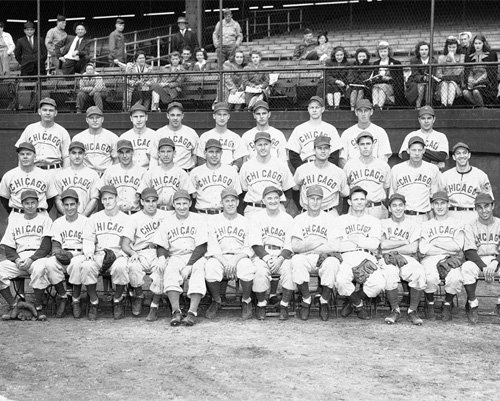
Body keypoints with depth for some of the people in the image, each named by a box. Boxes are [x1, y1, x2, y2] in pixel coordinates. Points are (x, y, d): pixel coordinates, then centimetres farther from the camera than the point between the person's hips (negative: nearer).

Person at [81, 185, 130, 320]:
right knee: (87, 266, -32)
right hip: (98, 255, 2)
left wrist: (117, 254, -15)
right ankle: (93, 302, -11)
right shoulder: (94, 218, 18)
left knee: (121, 266, -37)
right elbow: (88, 241, 12)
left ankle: (118, 301, -12)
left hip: (118, 255, -2)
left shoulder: (126, 219, 11)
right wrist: (89, 252, -10)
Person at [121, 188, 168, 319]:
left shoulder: (164, 216, 18)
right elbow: (124, 245, 5)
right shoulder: (134, 218, 13)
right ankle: (138, 296, -3)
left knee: (161, 266, -35)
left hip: (159, 253, 0)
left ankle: (155, 306, -22)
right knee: (133, 267, -34)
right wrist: (133, 253, -17)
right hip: (140, 254, 0)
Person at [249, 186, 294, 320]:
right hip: (262, 254, -1)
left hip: (282, 255, 1)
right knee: (260, 270, -32)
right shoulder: (257, 217, 9)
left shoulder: (288, 218, 10)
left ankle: (284, 305, -16)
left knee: (289, 269, -31)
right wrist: (267, 258, -17)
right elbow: (255, 243, -1)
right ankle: (261, 304, -12)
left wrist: (280, 259, -16)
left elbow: (290, 245, 2)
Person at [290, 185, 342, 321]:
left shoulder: (329, 219, 9)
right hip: (305, 260, 0)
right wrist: (319, 243, -16)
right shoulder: (299, 219, 10)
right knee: (296, 260, -34)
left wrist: (306, 247, -9)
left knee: (333, 262, -34)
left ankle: (324, 302, -12)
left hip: (323, 259, 0)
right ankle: (306, 300, -14)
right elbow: (295, 246, -4)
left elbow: (336, 247, -5)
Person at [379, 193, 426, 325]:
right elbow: (383, 245, -3)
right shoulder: (383, 223, 15)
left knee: (419, 273, -33)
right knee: (390, 275, -37)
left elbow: (413, 249, -2)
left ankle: (413, 311, -14)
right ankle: (395, 310, -15)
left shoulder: (413, 225, 14)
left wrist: (392, 250, -5)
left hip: (408, 259, 1)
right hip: (388, 260, -1)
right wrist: (404, 242, 0)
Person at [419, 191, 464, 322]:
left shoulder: (457, 224, 17)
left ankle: (448, 304, -3)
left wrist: (435, 241, -1)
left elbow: (458, 246, -2)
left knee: (455, 278, -34)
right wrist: (449, 248, -2)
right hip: (430, 260, 0)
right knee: (430, 278, -34)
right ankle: (430, 303, -2)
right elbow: (423, 249, 0)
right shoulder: (425, 225, 17)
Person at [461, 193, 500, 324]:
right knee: (467, 267, -35)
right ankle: (472, 305, -17)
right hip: (477, 260, -1)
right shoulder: (470, 226, 3)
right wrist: (484, 267, -23)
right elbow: (469, 252, -7)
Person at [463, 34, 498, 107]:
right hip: (474, 84, 3)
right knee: (465, 92, -30)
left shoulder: (491, 54, 6)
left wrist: (477, 81, -15)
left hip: (487, 84, -3)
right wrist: (470, 80, -13)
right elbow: (467, 72, 11)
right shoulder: (469, 57, 17)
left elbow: (490, 72, -2)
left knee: (476, 91, -35)